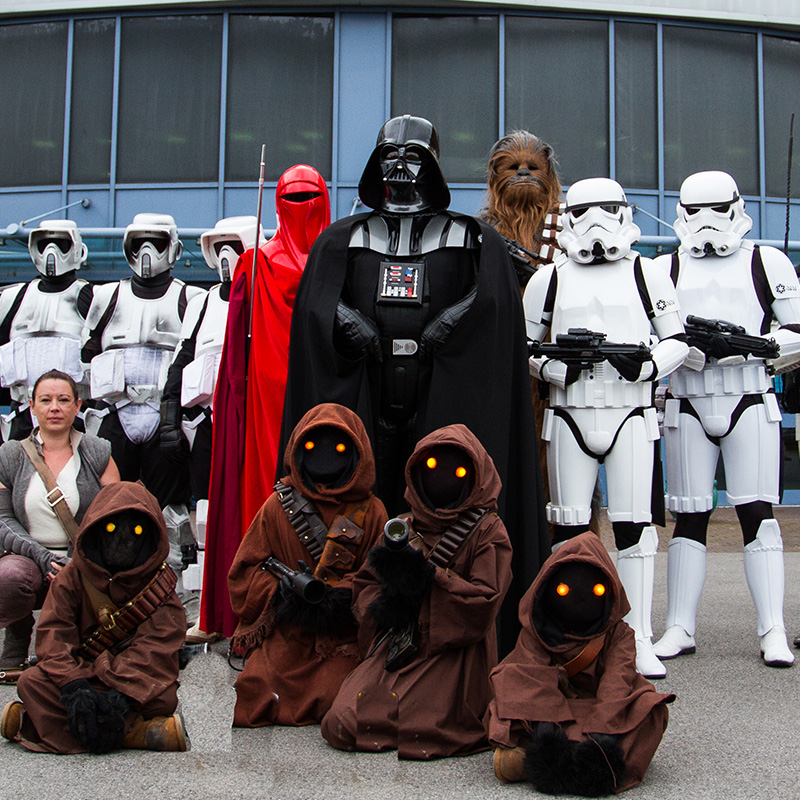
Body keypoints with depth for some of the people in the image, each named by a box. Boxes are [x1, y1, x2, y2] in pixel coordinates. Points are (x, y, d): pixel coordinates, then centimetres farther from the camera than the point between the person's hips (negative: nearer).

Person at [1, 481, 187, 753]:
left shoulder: (160, 583, -3)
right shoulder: (73, 577, 2)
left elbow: (154, 648, -16)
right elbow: (54, 634, -11)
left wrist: (120, 695, -33)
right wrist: (73, 685, -31)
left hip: (138, 681, -2)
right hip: (82, 672, 2)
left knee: (164, 697, -33)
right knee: (31, 682, -26)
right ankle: (135, 733, -32)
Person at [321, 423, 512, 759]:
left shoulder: (488, 532, -1)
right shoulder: (401, 527, 14)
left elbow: (484, 601, -12)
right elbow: (364, 585, 15)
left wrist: (428, 574, -17)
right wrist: (384, 601, -9)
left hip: (453, 654, -4)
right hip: (396, 645, 4)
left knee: (421, 734, -21)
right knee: (341, 725, -13)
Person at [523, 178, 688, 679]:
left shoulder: (647, 274, 9)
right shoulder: (549, 279, 10)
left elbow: (678, 338, 10)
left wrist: (646, 366, -10)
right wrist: (554, 368, -7)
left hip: (631, 415, -1)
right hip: (569, 416, 1)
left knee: (635, 526, -4)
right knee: (570, 528, 2)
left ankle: (639, 642, 4)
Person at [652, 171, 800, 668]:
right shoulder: (664, 270, 12)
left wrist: (745, 348, -12)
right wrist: (691, 347, -13)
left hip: (750, 406, -1)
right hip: (687, 409, 1)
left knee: (757, 514, -4)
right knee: (690, 518, 4)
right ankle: (681, 628, 10)